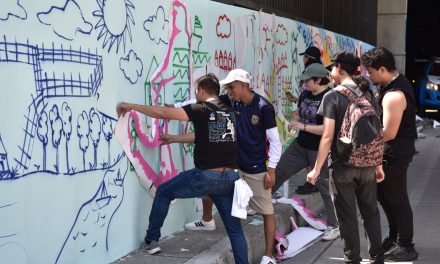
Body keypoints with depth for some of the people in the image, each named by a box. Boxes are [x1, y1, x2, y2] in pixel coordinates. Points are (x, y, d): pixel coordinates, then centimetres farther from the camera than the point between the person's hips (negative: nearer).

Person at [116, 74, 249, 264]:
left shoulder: (200, 110, -5)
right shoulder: (230, 113, 14)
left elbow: (163, 113, -10)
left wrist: (131, 106, 0)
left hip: (206, 176, -5)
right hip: (230, 178, 5)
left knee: (163, 192, 16)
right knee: (234, 226, 13)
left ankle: (151, 241, 20)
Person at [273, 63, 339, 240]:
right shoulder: (305, 95, 4)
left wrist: (303, 126, -26)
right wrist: (294, 121, -2)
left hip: (320, 151, -8)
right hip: (300, 145, 8)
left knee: (325, 187, 2)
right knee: (278, 172, 12)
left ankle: (334, 227, 15)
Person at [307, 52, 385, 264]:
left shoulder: (332, 97, -11)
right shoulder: (368, 94, 5)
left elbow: (328, 137, -15)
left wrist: (317, 169, -9)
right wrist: (378, 164, 16)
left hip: (342, 166, -5)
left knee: (347, 216, 6)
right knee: (370, 212, 16)